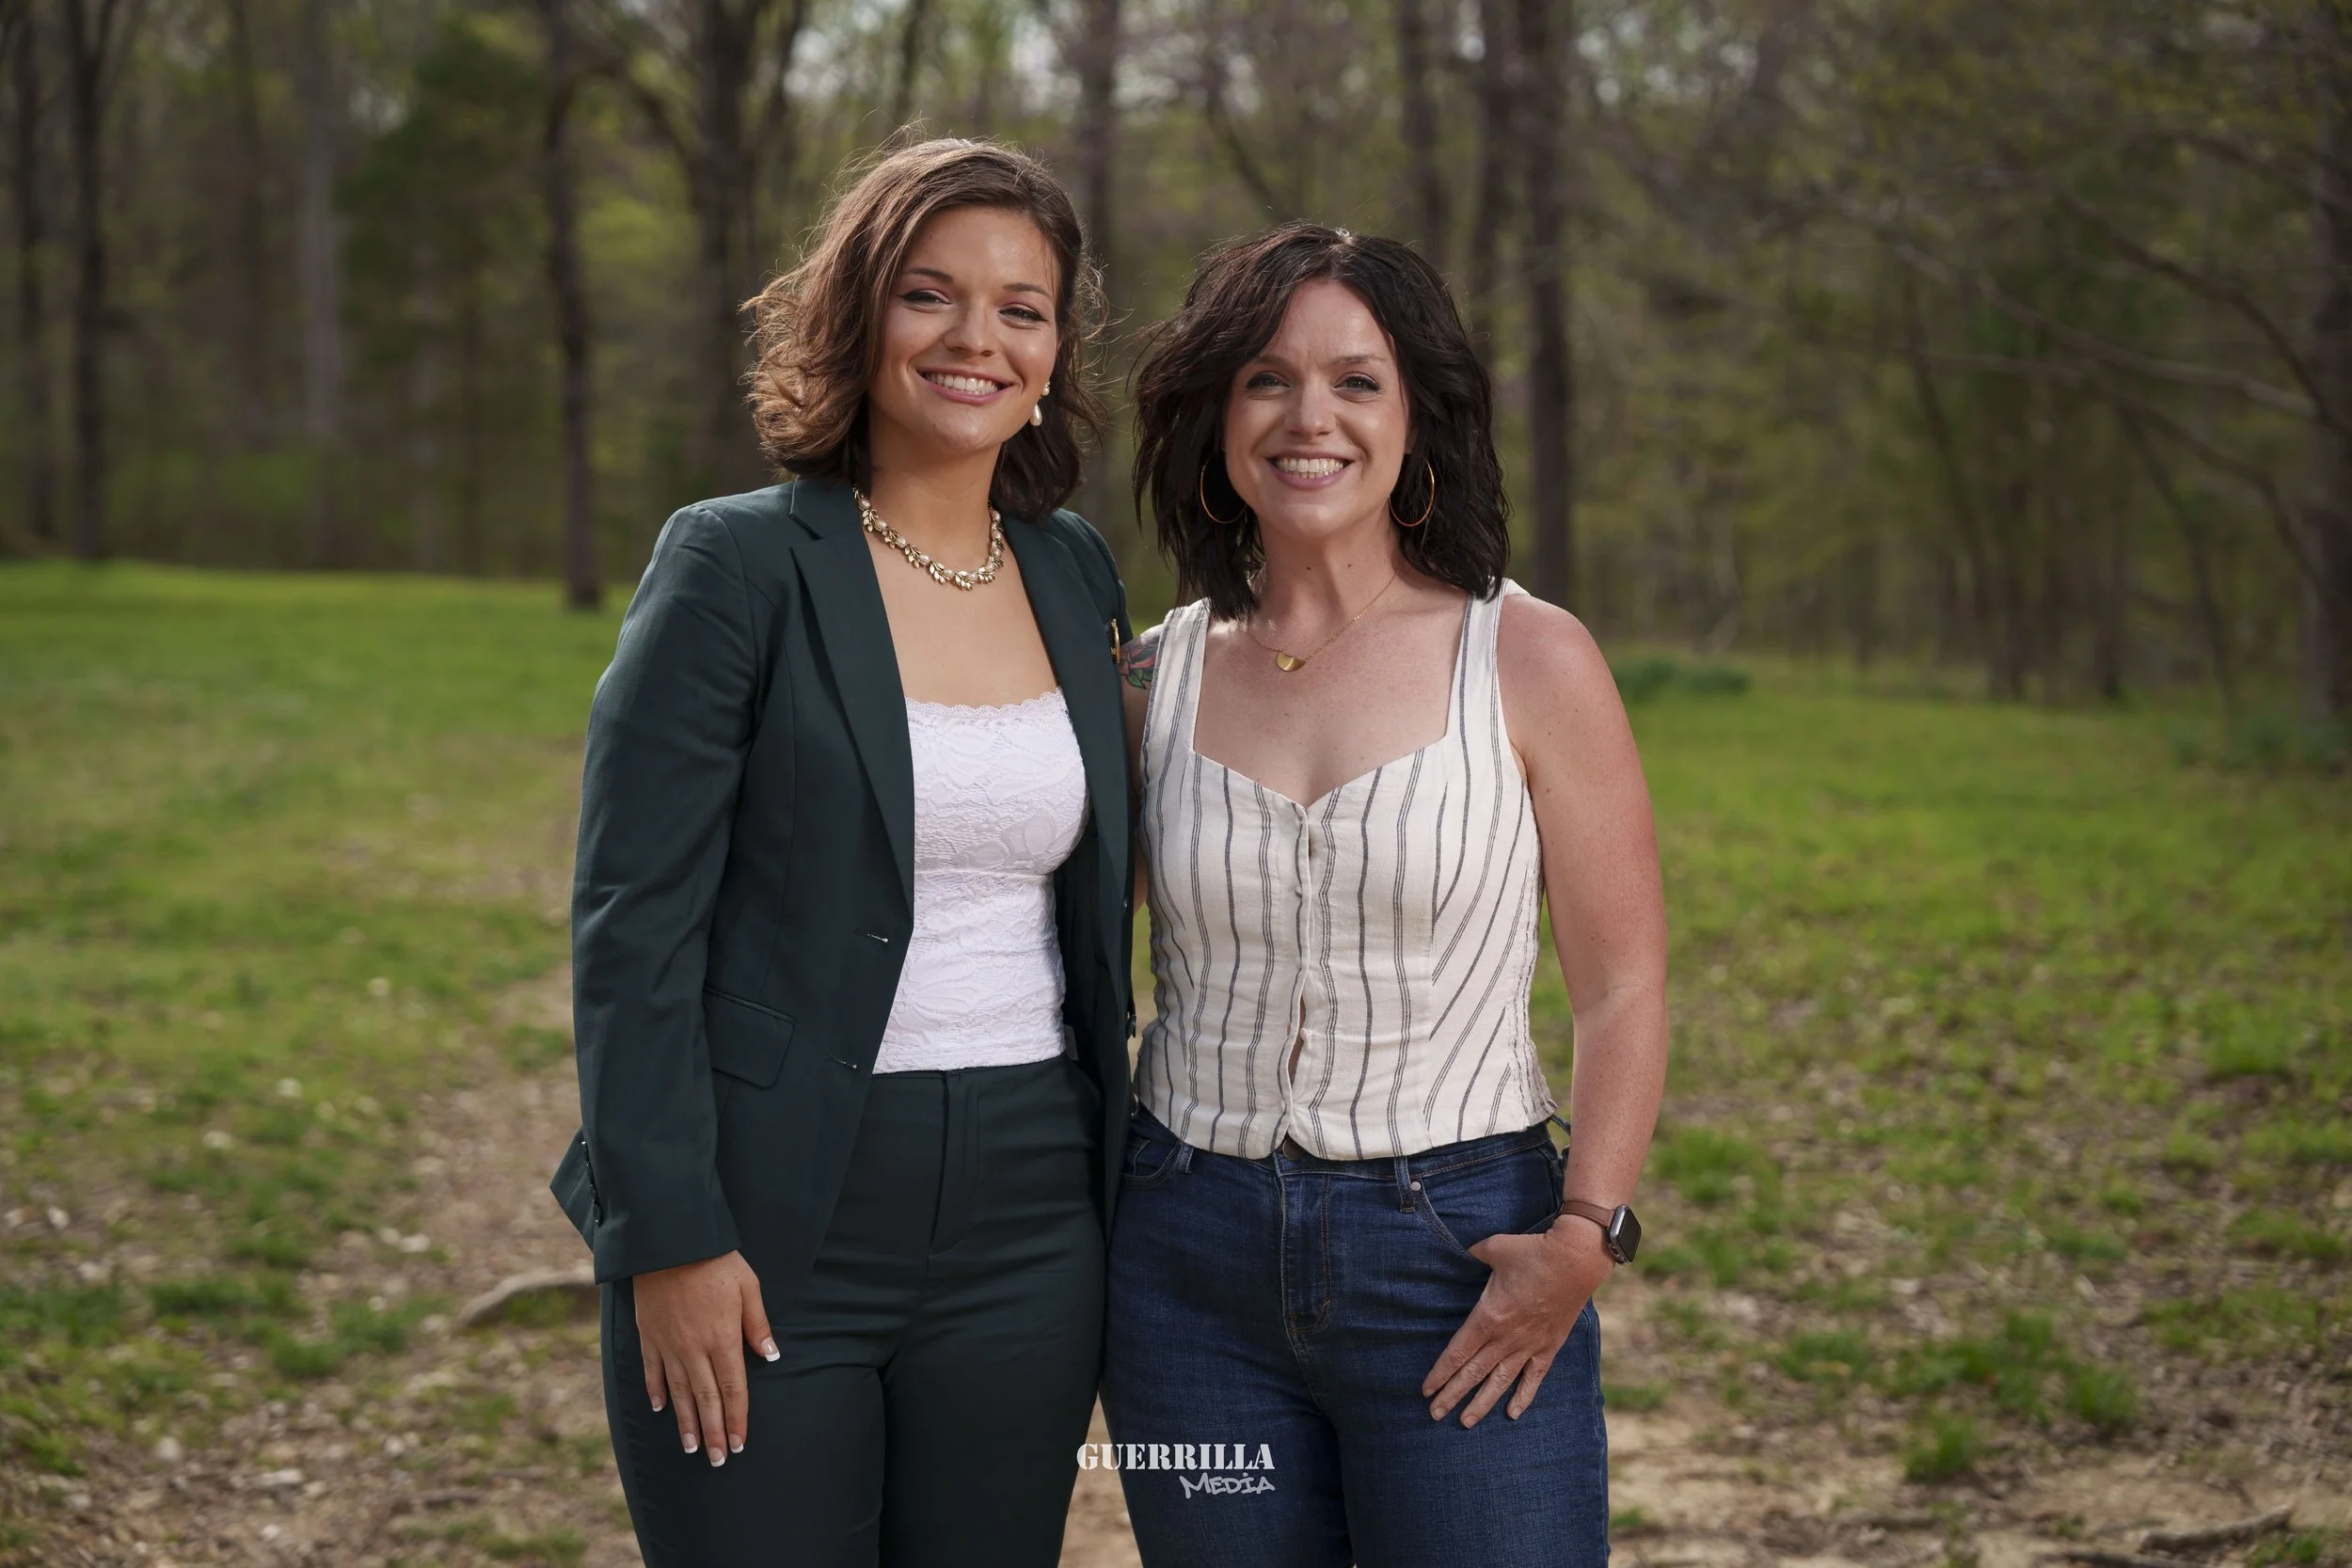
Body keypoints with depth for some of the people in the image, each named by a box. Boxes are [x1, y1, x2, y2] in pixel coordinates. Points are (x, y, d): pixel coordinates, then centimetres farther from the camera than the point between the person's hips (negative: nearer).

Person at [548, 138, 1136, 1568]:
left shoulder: (1077, 575, 9)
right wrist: (668, 1239, -14)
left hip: (1025, 1223, 5)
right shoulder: (740, 564, -7)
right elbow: (632, 924, -10)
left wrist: (1108, 1185, 14)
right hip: (770, 1225, -4)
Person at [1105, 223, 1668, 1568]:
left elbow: (1625, 990, -4)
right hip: (1193, 1255, 3)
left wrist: (1583, 1235, -15)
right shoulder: (1157, 679, 5)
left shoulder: (1530, 662, -3)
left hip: (1461, 1253, -3)